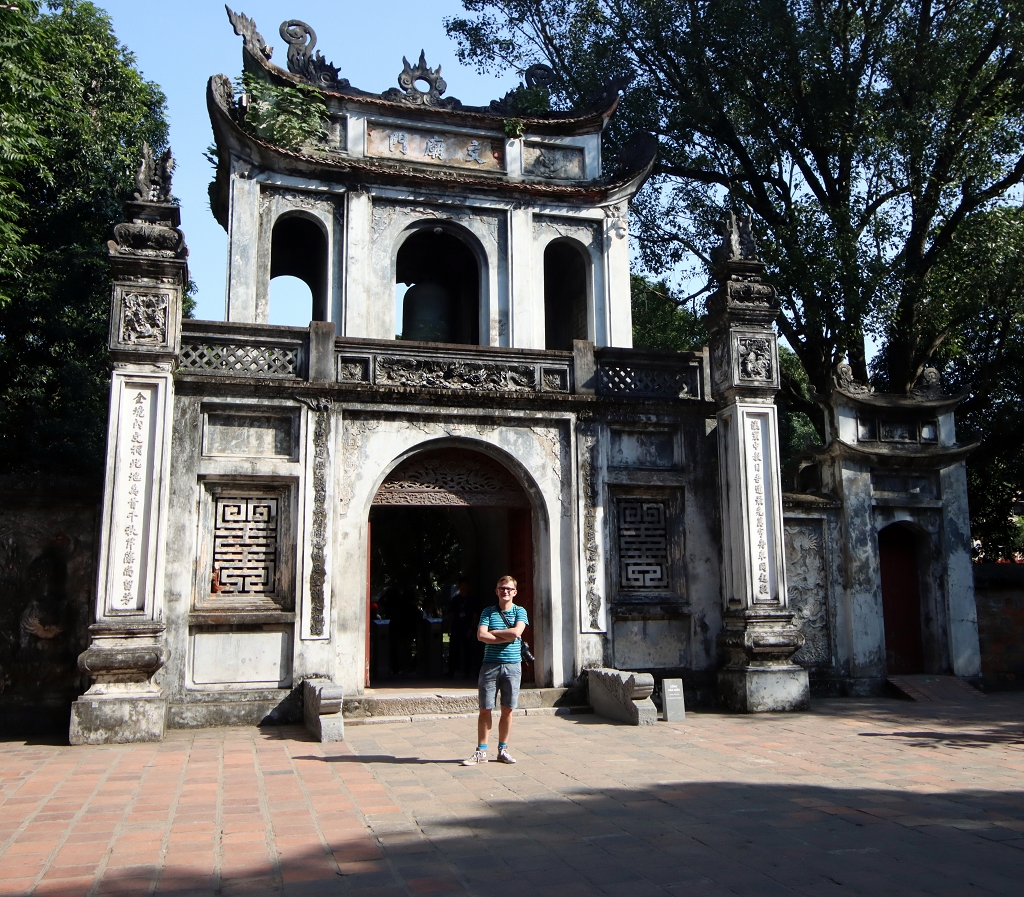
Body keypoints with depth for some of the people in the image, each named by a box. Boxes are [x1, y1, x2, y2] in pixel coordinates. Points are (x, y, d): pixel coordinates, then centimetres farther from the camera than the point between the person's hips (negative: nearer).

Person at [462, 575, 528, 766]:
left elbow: (516, 632, -12)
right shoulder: (488, 611, 7)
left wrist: (493, 632, -5)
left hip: (512, 665, 0)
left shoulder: (520, 611, 6)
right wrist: (507, 637, -11)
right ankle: (481, 752, 7)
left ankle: (503, 750, 17)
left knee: (507, 709, 6)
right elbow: (481, 635, -8)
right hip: (490, 664, 0)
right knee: (485, 709, 1)